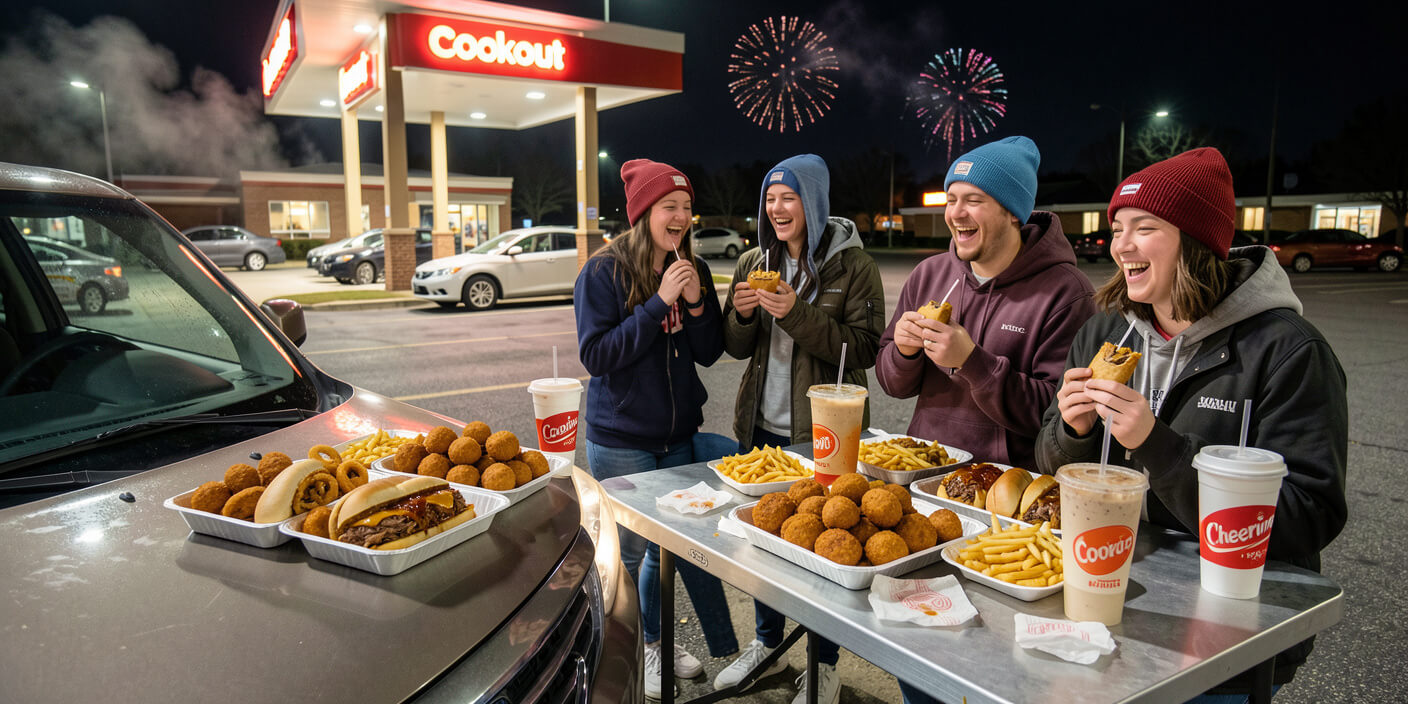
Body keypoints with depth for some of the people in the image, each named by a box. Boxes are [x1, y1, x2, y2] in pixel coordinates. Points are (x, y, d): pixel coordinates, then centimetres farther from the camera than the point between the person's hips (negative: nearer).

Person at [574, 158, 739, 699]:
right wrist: (659, 303, -24)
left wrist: (696, 303, -16)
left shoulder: (693, 270, 2)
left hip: (678, 433, 5)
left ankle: (653, 642, 37)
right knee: (629, 550, 6)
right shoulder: (604, 272, -12)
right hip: (621, 439, -5)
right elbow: (597, 355, -19)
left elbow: (709, 353, 2)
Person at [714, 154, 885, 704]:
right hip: (762, 426, 5)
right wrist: (742, 315, -12)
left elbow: (864, 350, -15)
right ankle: (768, 644, 38)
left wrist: (797, 313, -24)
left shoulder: (853, 265, -8)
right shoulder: (753, 263, 6)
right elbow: (736, 348, 10)